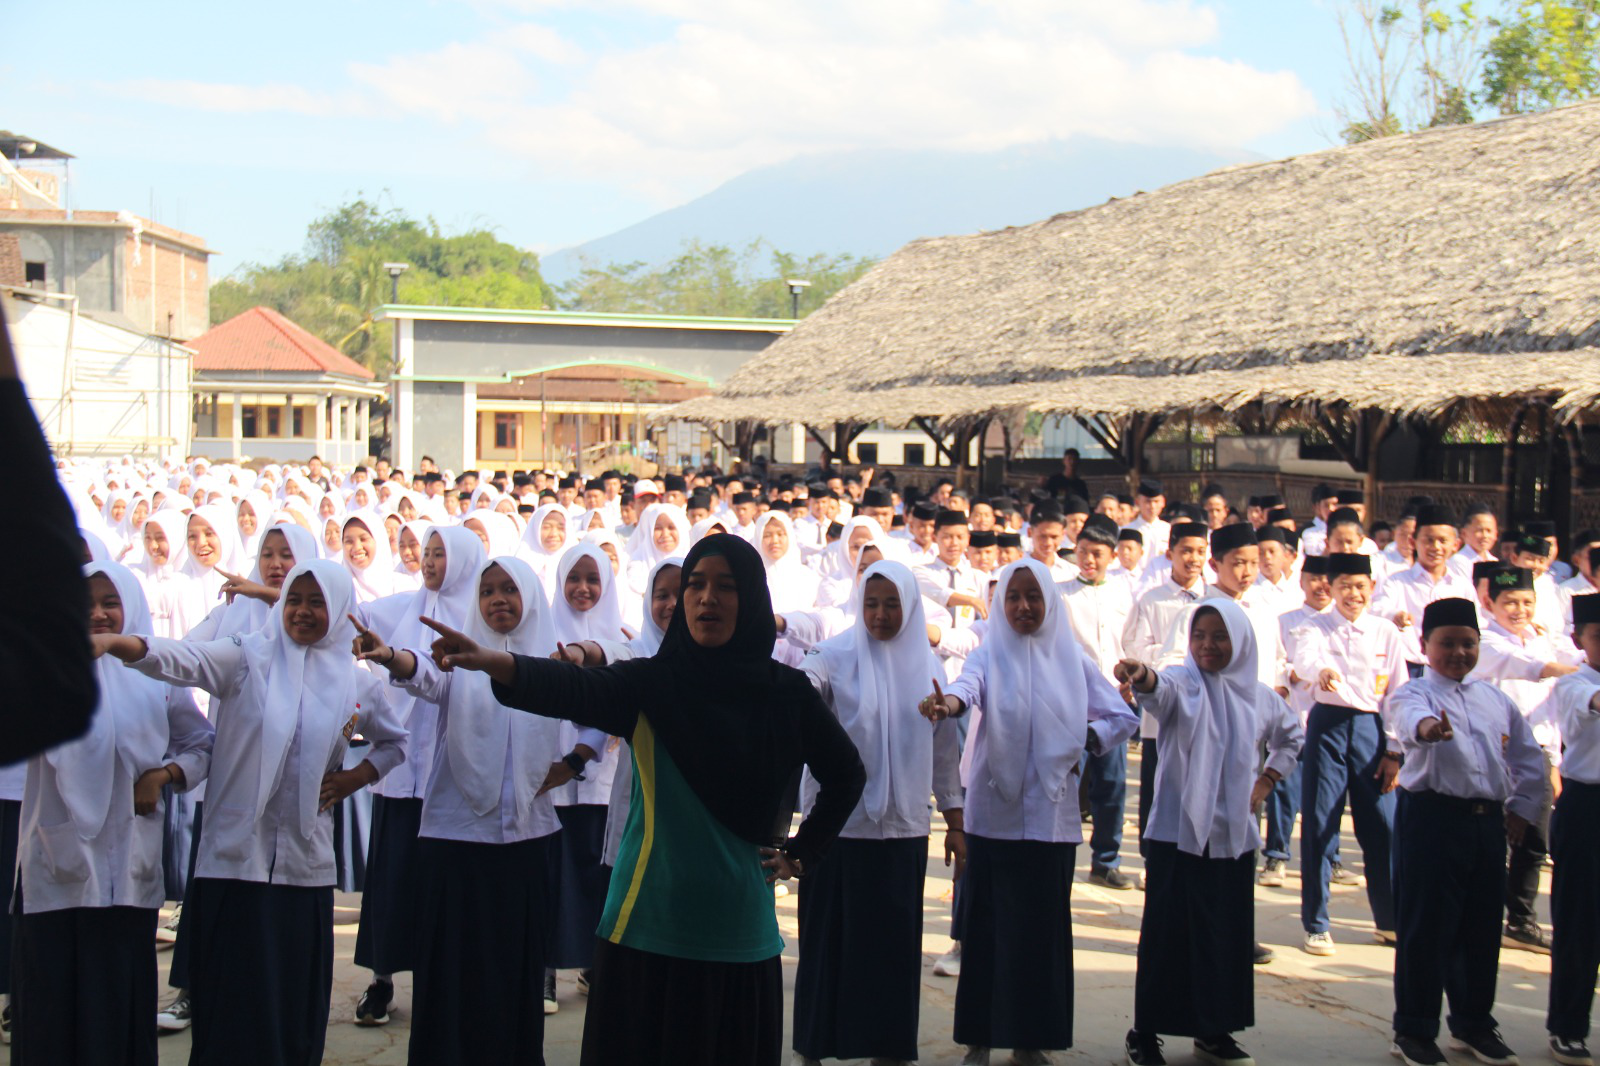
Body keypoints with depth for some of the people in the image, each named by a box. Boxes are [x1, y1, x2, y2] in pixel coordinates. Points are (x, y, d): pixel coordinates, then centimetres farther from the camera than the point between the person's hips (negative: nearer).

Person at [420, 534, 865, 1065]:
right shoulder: (651, 683, -4)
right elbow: (574, 688, -24)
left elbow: (847, 773, 18)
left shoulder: (786, 692, 2)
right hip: (648, 927, -2)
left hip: (739, 932, 2)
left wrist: (800, 855, 10)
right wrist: (490, 660, -43)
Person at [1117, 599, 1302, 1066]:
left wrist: (1266, 782, 13)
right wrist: (1141, 675, -55)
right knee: (1167, 932, -2)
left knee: (1227, 935, 10)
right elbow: (1159, 691, -32)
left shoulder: (1259, 696, 7)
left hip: (1234, 834, 5)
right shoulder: (1183, 683, -7)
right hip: (1177, 830, -4)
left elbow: (1291, 736, 26)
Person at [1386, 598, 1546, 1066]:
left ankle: (1473, 1023, 28)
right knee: (1425, 927, -2)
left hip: (1488, 821, 6)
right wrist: (1428, 726, -53)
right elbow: (1410, 717, -30)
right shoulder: (1413, 694, -4)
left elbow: (1529, 759, 24)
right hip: (1431, 816, -5)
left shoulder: (1495, 700, 14)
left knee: (1482, 927, 12)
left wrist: (1521, 808, 13)